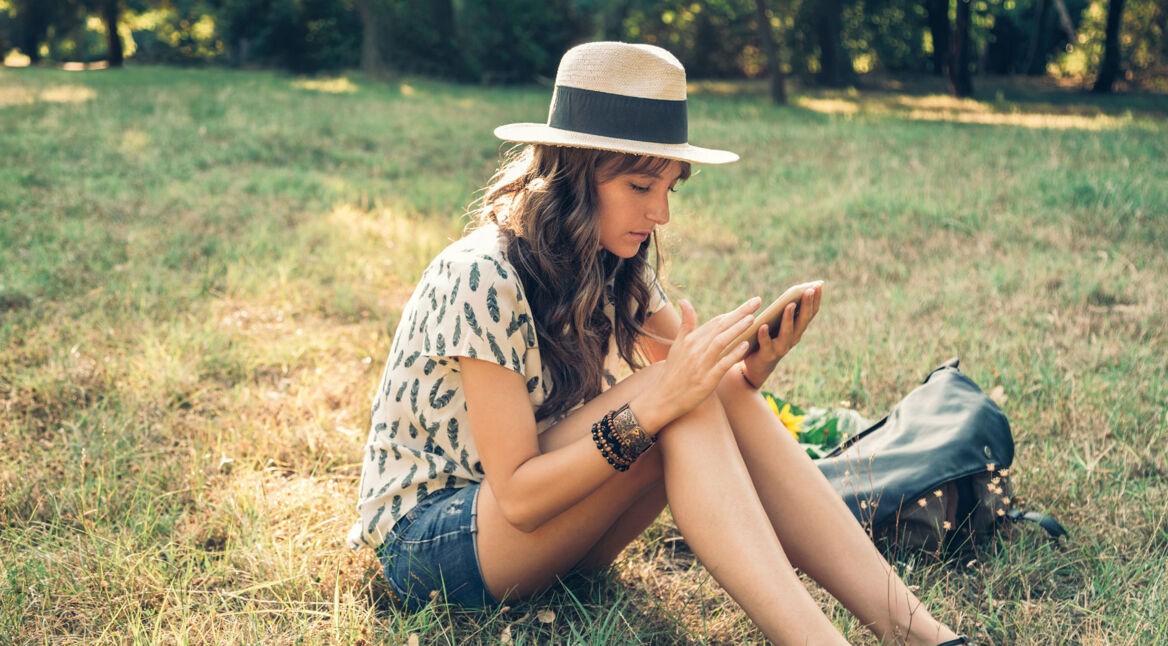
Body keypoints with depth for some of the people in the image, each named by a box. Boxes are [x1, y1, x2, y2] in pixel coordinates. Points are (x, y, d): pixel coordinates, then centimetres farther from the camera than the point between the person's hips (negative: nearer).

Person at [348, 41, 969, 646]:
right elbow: (518, 497, -25)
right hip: (430, 544, -6)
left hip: (542, 520, 7)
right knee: (685, 409, -28)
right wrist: (655, 404, -34)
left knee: (721, 395, -20)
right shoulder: (481, 278, -23)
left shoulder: (614, 268, 1)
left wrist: (750, 366, -25)